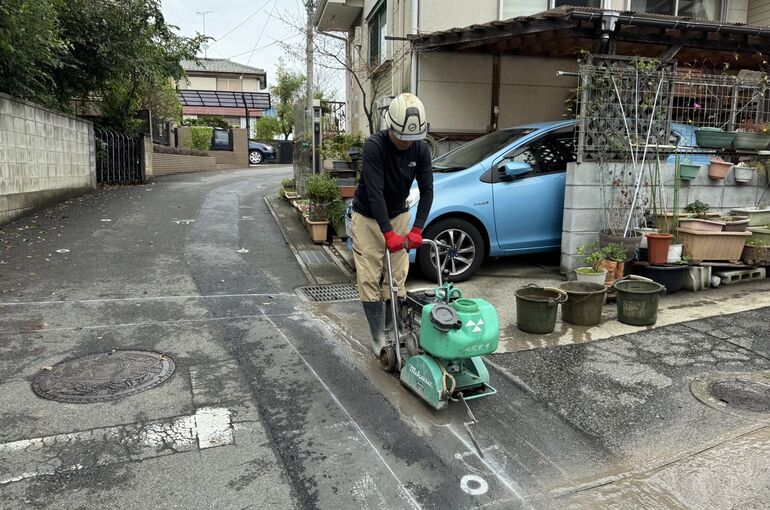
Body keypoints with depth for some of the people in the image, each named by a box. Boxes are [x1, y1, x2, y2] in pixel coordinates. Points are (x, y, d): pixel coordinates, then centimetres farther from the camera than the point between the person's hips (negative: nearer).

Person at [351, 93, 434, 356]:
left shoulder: (420, 149, -11)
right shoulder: (374, 146, -25)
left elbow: (427, 190, -10)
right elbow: (374, 191, -30)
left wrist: (417, 229, -19)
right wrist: (388, 233, -35)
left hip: (398, 215, 4)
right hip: (368, 218, -4)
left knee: (397, 277, 2)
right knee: (369, 279, -6)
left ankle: (393, 330, 15)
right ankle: (378, 339, 1)